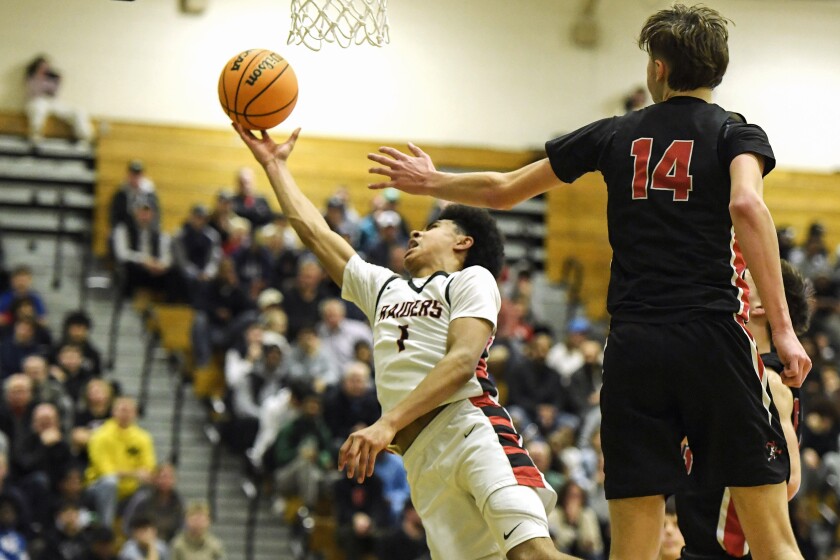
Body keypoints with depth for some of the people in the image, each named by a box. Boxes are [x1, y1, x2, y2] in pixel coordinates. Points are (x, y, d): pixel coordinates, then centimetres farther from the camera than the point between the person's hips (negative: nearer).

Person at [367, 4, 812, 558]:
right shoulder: (737, 133, 6)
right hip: (714, 336, -3)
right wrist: (782, 327, -19)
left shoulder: (615, 134, 16)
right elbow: (747, 204, -16)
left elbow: (503, 190, 23)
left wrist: (429, 181, 42)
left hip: (633, 345, 3)